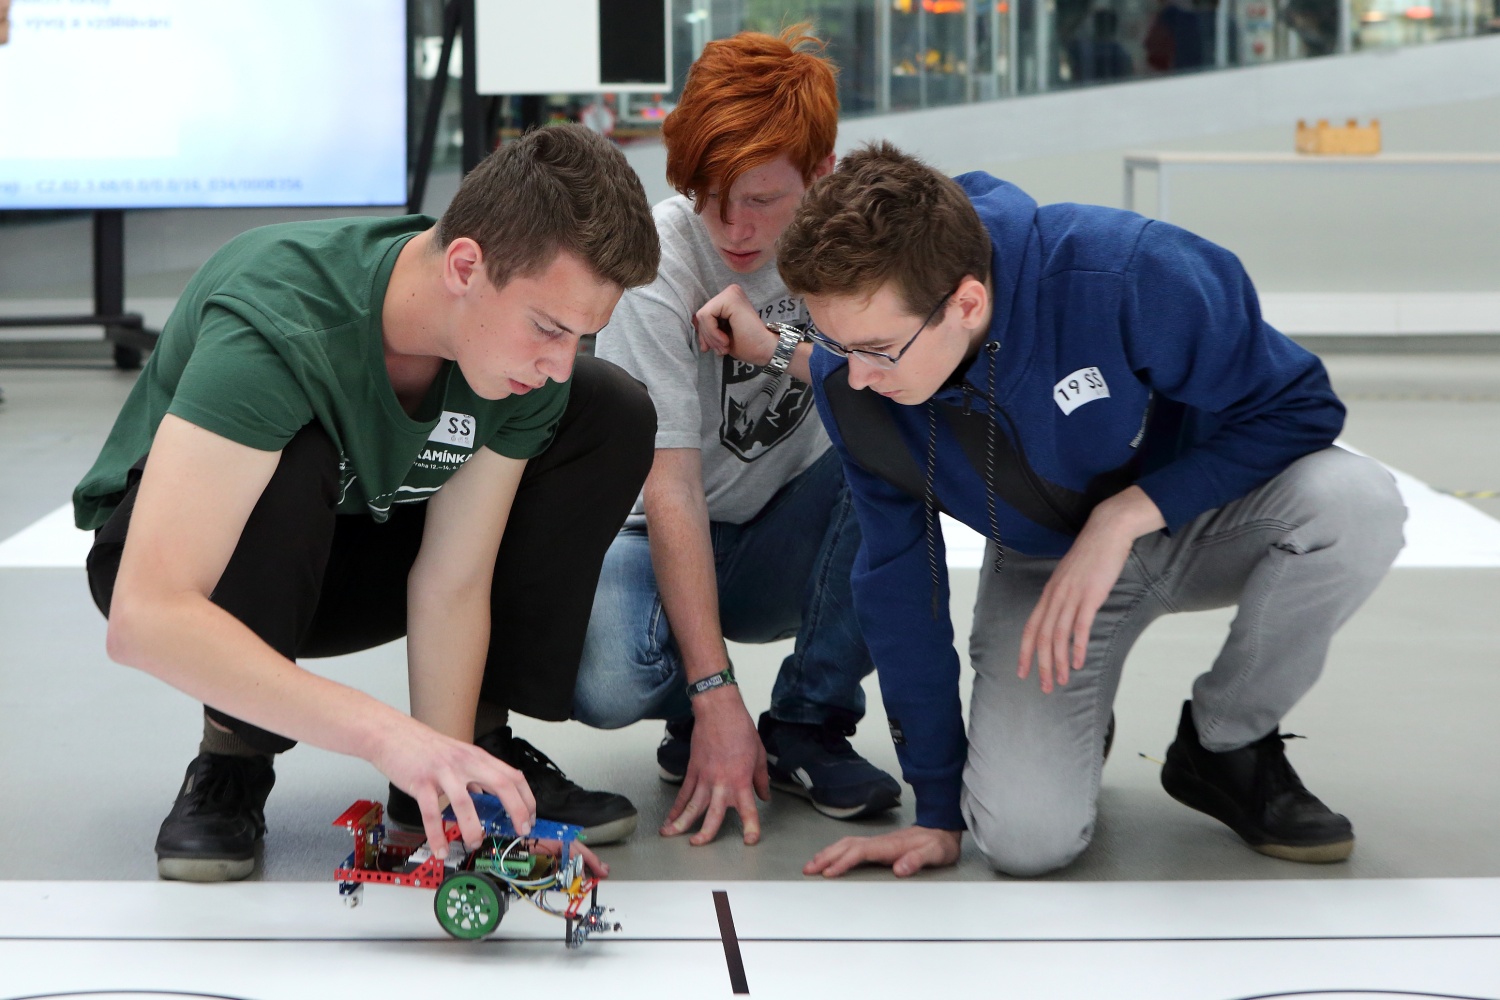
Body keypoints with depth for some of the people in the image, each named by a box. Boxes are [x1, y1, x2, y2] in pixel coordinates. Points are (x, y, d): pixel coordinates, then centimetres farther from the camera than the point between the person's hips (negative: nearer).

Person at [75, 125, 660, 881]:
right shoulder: (278, 324, -40)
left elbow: (451, 583, -18)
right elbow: (145, 620, -49)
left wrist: (448, 774, -30)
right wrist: (385, 733, -56)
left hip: (360, 547, 5)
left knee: (612, 413, -14)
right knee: (291, 461, -40)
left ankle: (481, 747, -5)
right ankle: (232, 762, -14)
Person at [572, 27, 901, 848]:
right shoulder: (657, 259, -21)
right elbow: (670, 489, -25)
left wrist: (781, 345, -28)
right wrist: (715, 698, -31)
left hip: (790, 538, 3)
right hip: (673, 544, -3)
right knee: (604, 682, -35)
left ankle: (809, 727, -12)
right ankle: (692, 720, 3)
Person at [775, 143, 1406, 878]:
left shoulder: (1127, 274, -35)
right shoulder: (848, 382, -23)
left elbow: (1299, 407, -21)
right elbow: (896, 580, -9)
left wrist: (1124, 514, -31)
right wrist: (937, 810, -5)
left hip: (1197, 517, -1)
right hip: (1041, 566, 1)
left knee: (1355, 501, -34)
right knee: (1024, 838, -22)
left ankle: (1226, 745, -8)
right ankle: (1071, 713, 16)